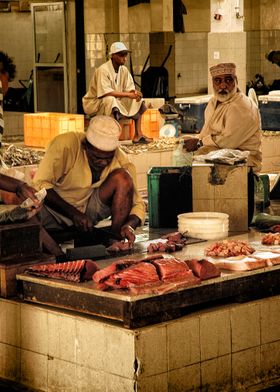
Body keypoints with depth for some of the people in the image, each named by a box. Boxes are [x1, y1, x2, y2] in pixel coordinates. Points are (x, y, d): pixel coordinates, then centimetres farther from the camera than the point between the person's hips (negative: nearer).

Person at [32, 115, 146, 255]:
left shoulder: (121, 160, -15)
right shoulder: (65, 145, -26)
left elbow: (138, 204, -10)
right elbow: (41, 185, -26)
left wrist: (129, 225, -32)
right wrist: (74, 214, -33)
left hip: (90, 209, 3)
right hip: (57, 209, -3)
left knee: (123, 177, -22)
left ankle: (117, 238, -18)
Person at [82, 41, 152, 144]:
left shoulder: (124, 70, 2)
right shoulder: (103, 70, -23)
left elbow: (130, 88, 2)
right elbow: (106, 92, -32)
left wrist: (135, 93, -23)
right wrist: (128, 94, -32)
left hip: (116, 101, 8)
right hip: (95, 103, -8)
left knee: (137, 101, -4)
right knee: (110, 99, -39)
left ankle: (138, 134, -10)